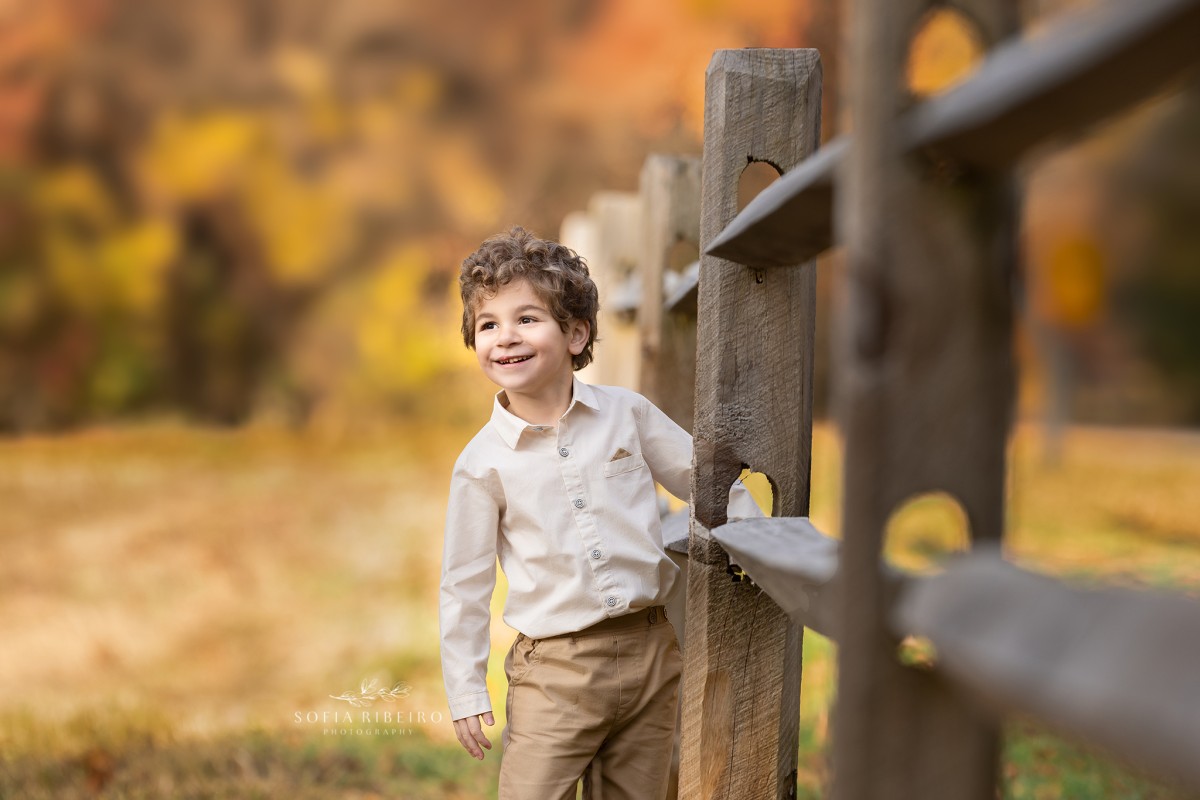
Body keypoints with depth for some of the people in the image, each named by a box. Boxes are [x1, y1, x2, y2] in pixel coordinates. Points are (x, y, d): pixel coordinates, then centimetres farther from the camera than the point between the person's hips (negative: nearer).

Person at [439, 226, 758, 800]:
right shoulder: (482, 463, -3)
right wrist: (466, 693, 1)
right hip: (555, 671, -2)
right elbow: (465, 585, 1)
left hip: (650, 651, 2)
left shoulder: (626, 413, 0)